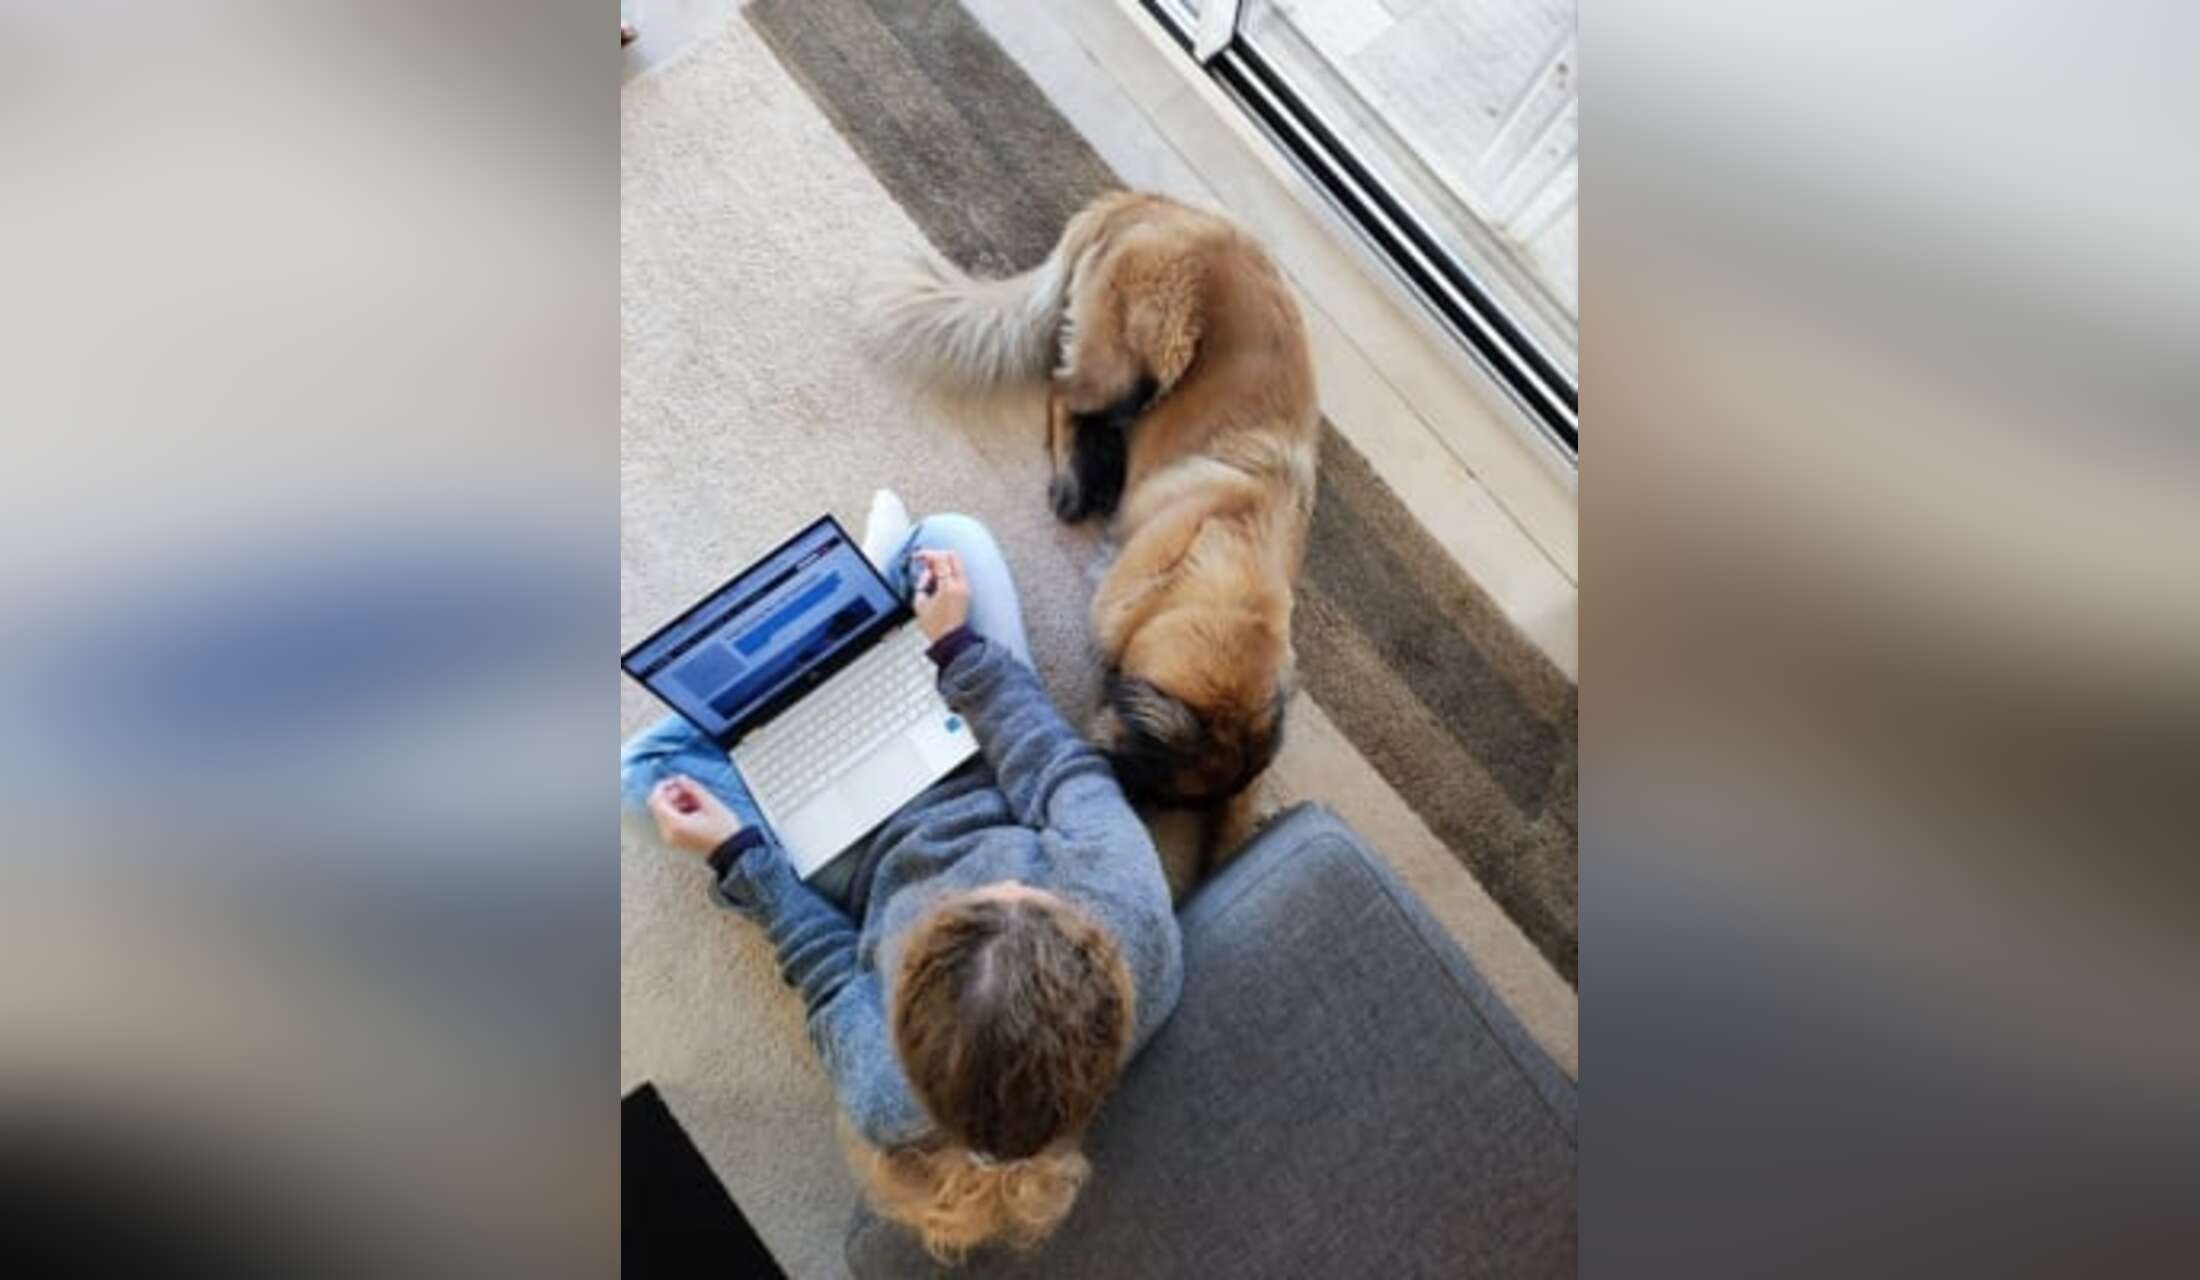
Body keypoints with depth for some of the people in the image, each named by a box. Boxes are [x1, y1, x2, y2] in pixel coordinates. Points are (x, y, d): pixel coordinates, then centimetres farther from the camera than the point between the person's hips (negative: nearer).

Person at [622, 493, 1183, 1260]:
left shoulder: (893, 1096, -39)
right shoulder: (1131, 906, -41)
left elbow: (837, 976, -16)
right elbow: (1066, 772, -22)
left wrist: (739, 858, -12)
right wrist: (959, 647, -12)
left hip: (883, 865, -1)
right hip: (999, 799, 2)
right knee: (949, 537, -2)